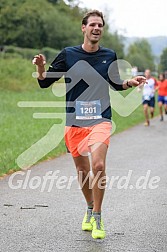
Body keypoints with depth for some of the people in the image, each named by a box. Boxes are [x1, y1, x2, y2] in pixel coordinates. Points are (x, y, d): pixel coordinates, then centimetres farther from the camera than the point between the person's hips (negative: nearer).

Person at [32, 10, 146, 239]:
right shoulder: (68, 54, 0)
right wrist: (40, 68, -17)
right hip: (75, 122, 1)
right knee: (82, 171, 9)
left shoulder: (109, 56, 5)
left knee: (98, 165, -21)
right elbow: (45, 82, 4)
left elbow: (115, 84, 21)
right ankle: (90, 210, 35)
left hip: (100, 120, -1)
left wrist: (130, 82, 1)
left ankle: (97, 218, -7)